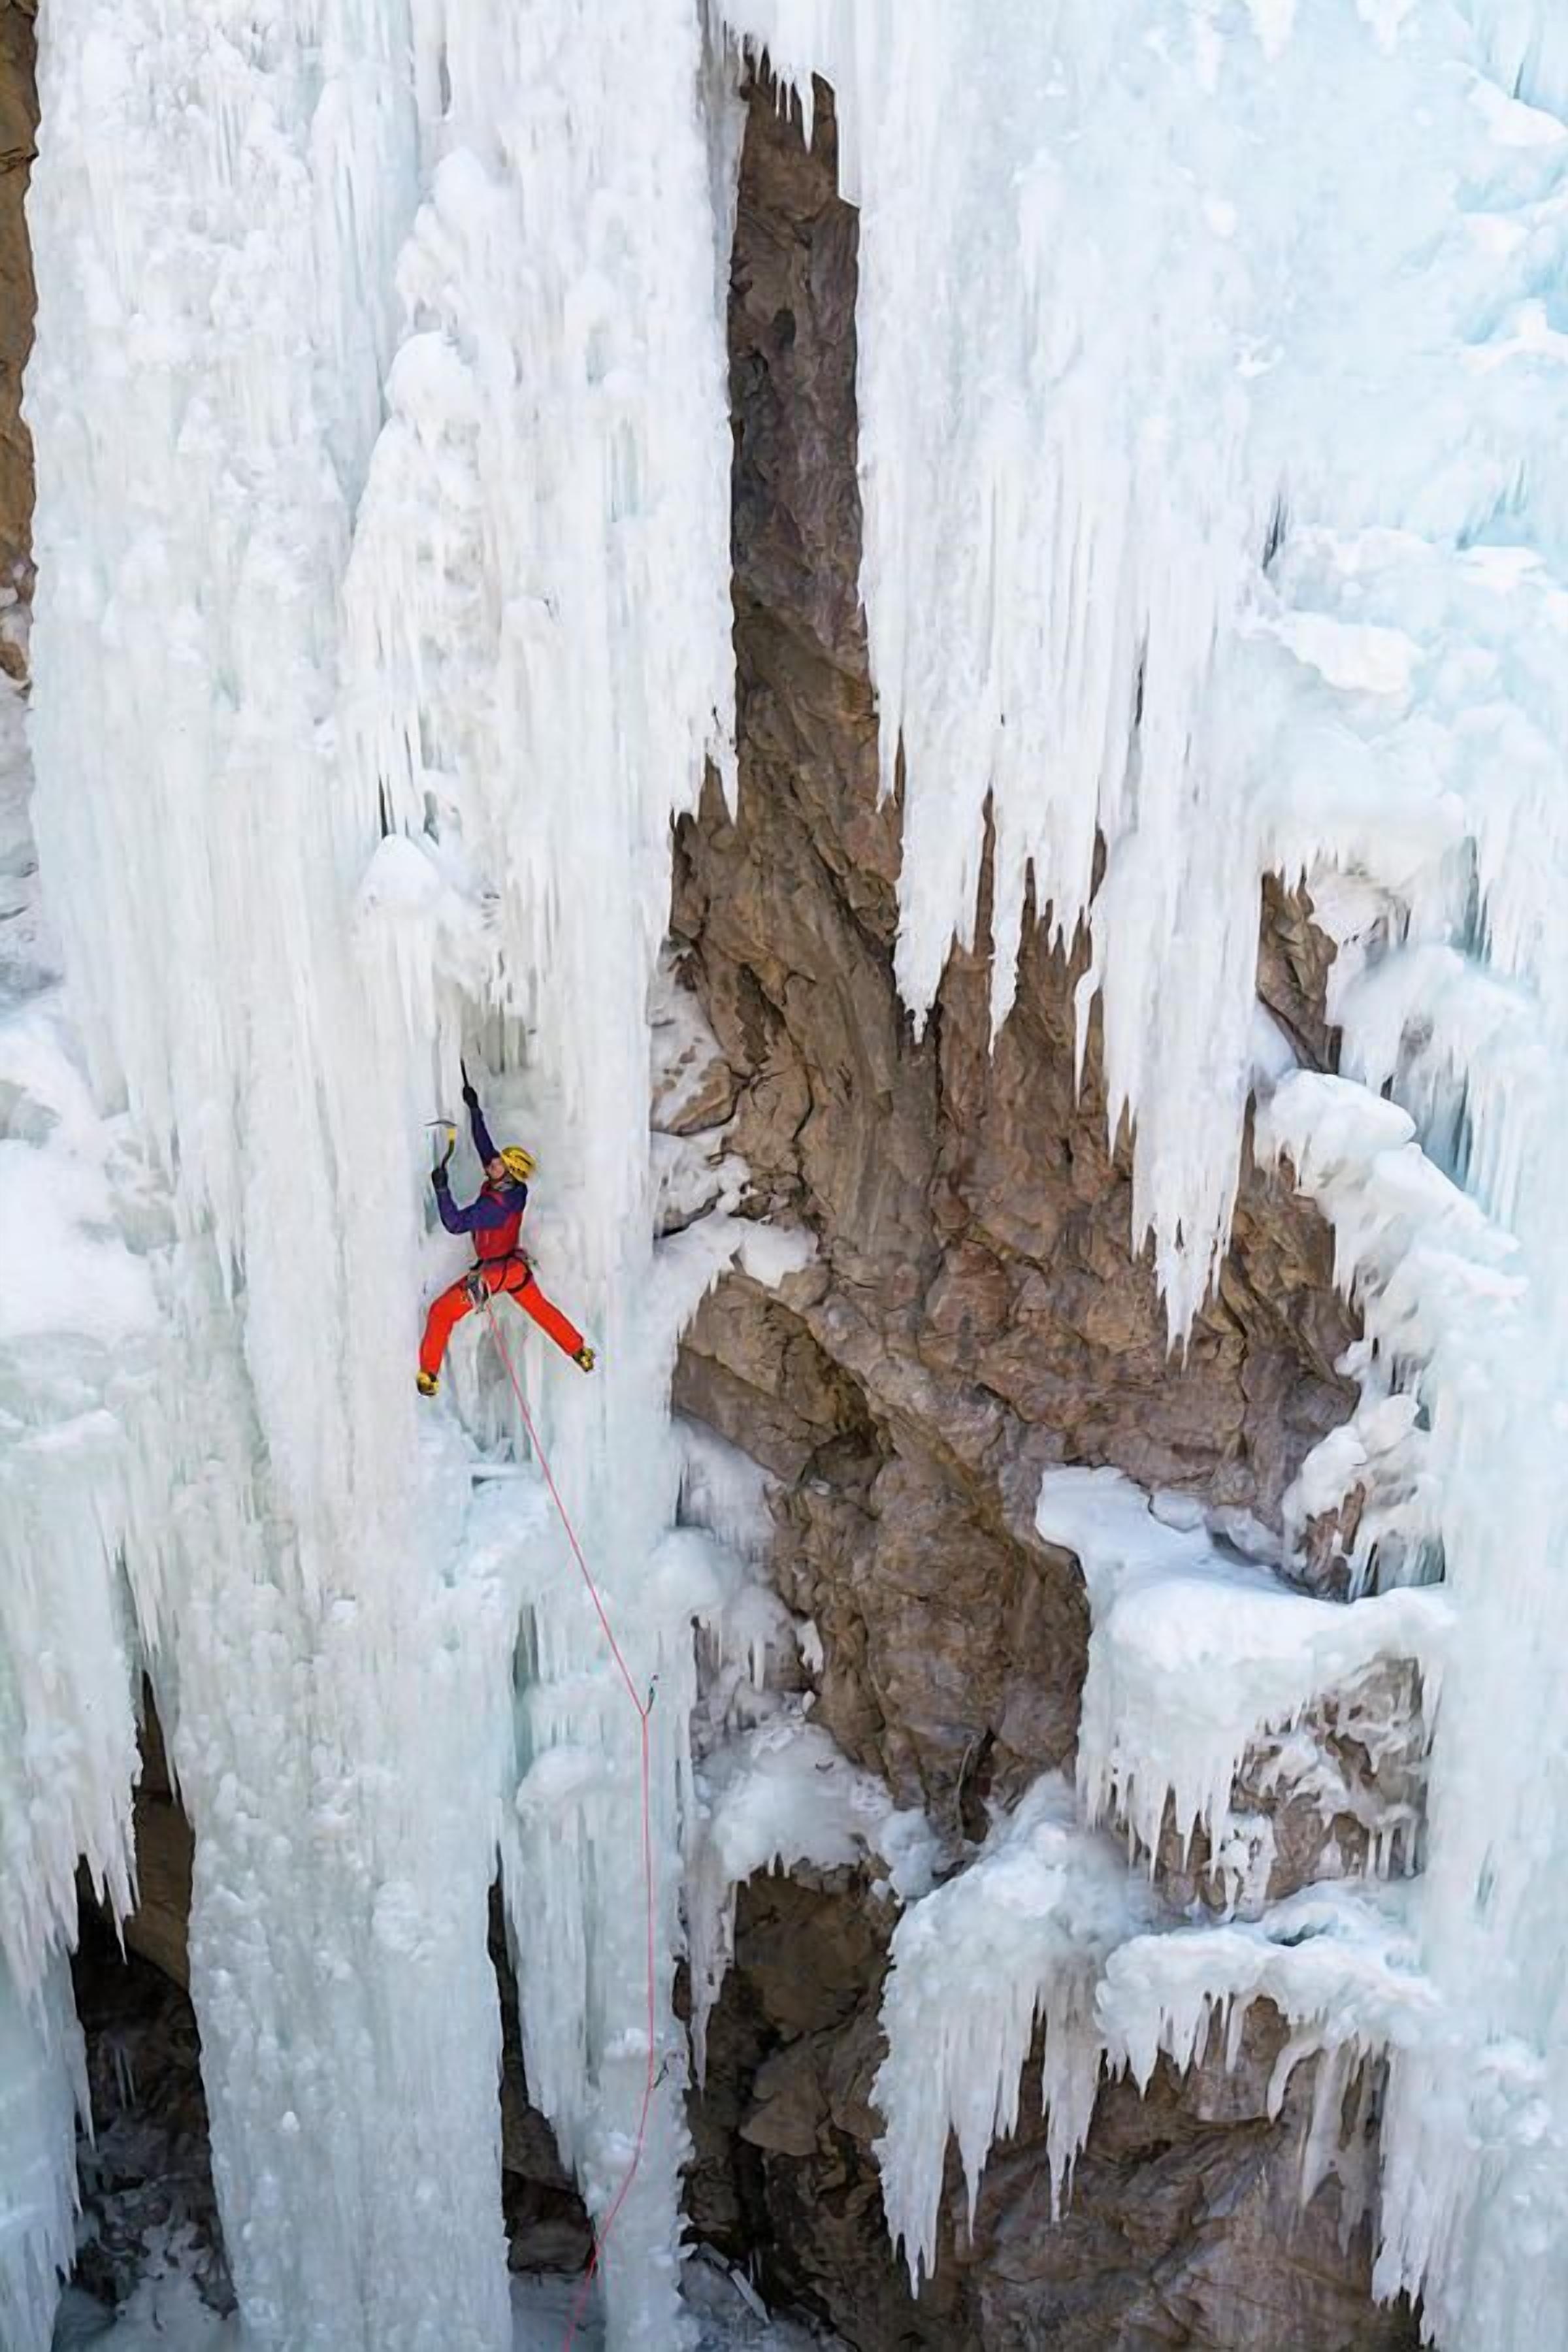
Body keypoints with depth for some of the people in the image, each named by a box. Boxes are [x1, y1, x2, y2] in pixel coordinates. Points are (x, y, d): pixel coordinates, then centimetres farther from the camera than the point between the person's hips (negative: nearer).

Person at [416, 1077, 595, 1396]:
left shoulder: (494, 1206, -32)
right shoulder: (515, 1189, -11)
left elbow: (455, 1224, -37)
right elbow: (484, 1145, -3)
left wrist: (442, 1188, -42)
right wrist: (474, 1109, -3)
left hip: (492, 1272, -8)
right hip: (516, 1266, 8)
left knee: (441, 1313, 1)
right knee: (541, 1308, 26)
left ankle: (428, 1376, 5)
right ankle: (580, 1353, 37)